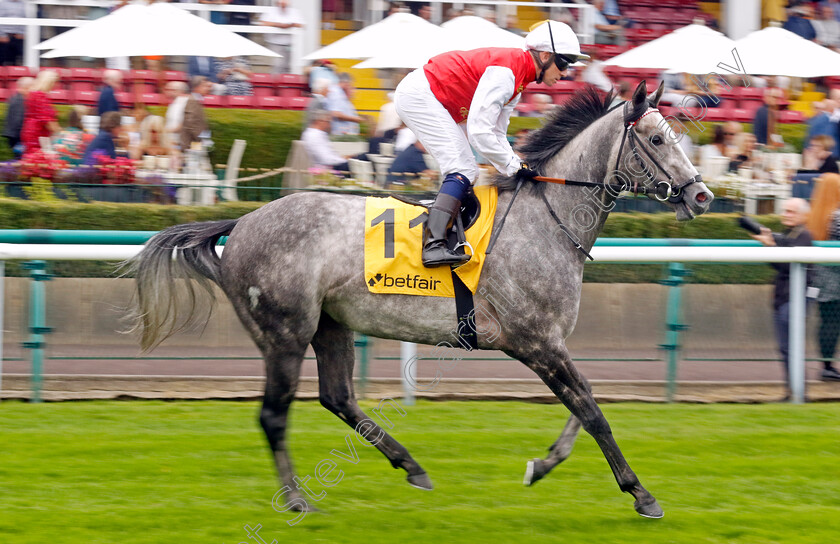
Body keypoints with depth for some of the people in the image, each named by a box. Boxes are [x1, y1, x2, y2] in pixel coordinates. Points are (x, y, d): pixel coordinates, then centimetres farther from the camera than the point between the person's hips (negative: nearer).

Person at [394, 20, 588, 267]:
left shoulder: (518, 79, 10)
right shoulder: (505, 71, -23)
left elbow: (496, 134, 13)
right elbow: (479, 132, -27)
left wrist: (518, 167, 0)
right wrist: (514, 166, -18)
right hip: (418, 95, -11)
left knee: (467, 172, 13)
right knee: (463, 170, -18)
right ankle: (433, 246, -31)